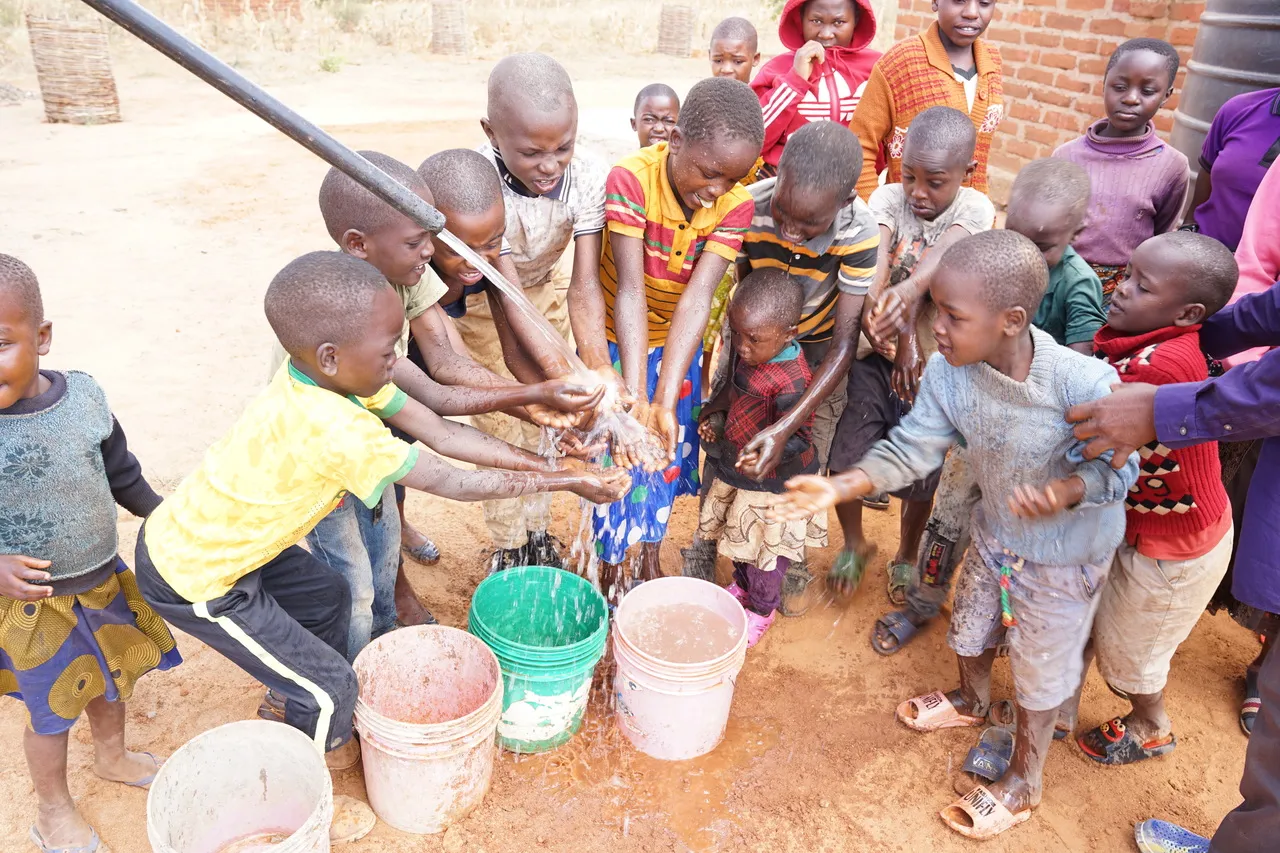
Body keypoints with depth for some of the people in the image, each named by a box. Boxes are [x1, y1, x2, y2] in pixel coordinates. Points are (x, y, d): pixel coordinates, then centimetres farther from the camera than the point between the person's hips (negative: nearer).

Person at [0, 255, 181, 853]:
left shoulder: (83, 395, -13)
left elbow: (121, 472, 4)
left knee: (112, 675, 26)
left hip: (105, 579, 4)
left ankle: (112, 756, 56)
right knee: (51, 710, 15)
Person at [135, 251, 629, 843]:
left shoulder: (329, 374, -13)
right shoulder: (335, 430, -37)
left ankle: (318, 737, 43)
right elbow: (456, 483, -28)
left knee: (327, 596, 23)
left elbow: (439, 431, -11)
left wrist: (540, 463, -15)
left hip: (201, 534, 9)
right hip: (192, 582, -8)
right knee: (328, 687, 1)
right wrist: (563, 483, -20)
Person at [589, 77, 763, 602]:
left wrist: (665, 403, -37)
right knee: (617, 456, 3)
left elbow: (697, 299, -28)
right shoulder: (630, 179, -28)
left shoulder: (735, 205, -19)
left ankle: (650, 558, 38)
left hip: (678, 343, 3)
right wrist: (636, 399, -41)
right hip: (615, 339, -3)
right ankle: (609, 570, 27)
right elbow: (630, 291, -33)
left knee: (668, 449, 14)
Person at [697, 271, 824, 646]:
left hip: (774, 482, -7)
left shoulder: (792, 382, -33)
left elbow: (798, 438, -30)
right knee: (740, 541, 28)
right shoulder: (745, 352, -8)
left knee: (764, 551, 15)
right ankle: (742, 586, 54)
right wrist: (717, 414, -2)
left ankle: (761, 610, 40)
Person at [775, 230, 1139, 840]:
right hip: (995, 534, 5)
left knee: (1039, 674, 15)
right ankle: (971, 702, 63)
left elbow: (1117, 468, -22)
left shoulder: (1085, 384, -36)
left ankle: (1023, 780, 44)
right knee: (970, 631, 28)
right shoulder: (948, 373, -23)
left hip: (1066, 554, -5)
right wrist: (839, 487, -28)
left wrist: (1062, 492, -41)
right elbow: (910, 450, -16)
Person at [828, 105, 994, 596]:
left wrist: (910, 288, -53)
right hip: (877, 357, 1)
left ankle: (906, 557, 40)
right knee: (845, 461, -2)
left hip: (934, 366, -1)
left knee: (919, 474, 10)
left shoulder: (974, 209, -10)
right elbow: (875, 255, -24)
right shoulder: (889, 198, -6)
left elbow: (943, 252, -32)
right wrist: (872, 306, -43)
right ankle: (854, 544, 29)